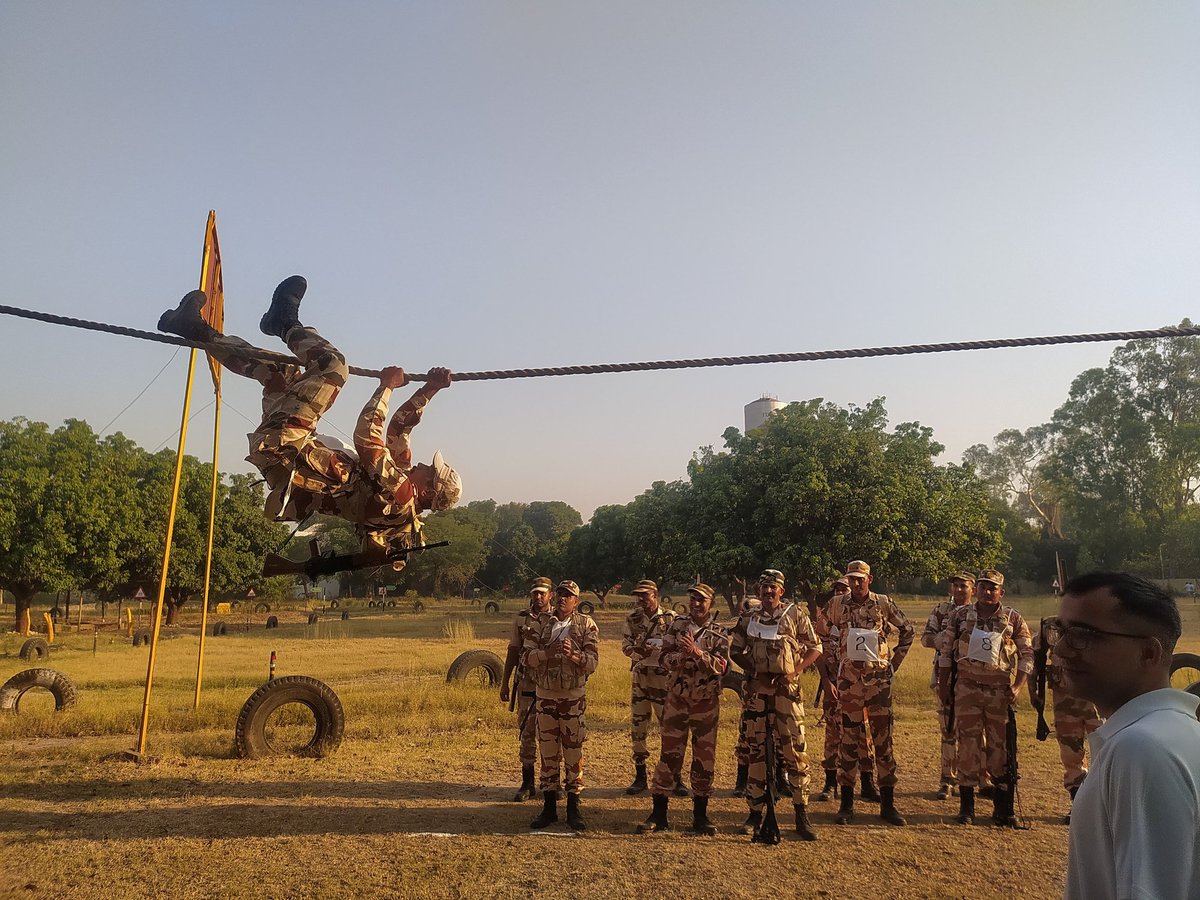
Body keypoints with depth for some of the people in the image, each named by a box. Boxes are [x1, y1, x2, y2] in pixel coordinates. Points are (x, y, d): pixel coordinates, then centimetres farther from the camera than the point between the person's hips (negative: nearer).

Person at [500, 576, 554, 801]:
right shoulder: (521, 618, 5)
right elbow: (513, 652, 9)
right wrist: (504, 683, 7)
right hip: (526, 682, 2)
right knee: (526, 733, 6)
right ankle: (527, 784, 15)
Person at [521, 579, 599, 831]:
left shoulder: (586, 625, -1)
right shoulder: (540, 624, 4)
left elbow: (592, 661, -8)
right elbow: (525, 657, -4)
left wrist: (573, 655, -26)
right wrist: (548, 652, -20)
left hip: (574, 697, -2)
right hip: (545, 695, 2)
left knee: (574, 753, 4)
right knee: (547, 752, 8)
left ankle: (573, 808, 15)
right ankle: (549, 807, 19)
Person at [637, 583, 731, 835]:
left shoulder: (720, 633, -3)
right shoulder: (677, 625, 1)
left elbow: (722, 665, -16)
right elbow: (665, 658, -6)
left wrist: (697, 653, -28)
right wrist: (683, 655, -25)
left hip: (707, 702, 0)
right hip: (677, 699, 0)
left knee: (704, 757, 6)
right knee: (669, 754, 3)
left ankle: (700, 815, 19)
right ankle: (659, 815, 11)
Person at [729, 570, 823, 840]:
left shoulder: (795, 615, 2)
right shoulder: (748, 619, 10)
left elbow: (815, 648, 4)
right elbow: (735, 651, 15)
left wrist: (794, 672, -8)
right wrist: (754, 671, -2)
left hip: (787, 689, -2)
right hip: (756, 689, 3)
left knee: (794, 750, -4)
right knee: (756, 750, 7)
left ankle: (802, 815, 5)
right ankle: (755, 813, 15)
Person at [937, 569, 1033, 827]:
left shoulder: (1013, 619, 2)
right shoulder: (959, 615, 4)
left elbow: (1027, 655, 5)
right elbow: (946, 652, 8)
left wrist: (1017, 687, -7)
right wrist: (943, 686, 5)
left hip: (1001, 690, 0)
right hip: (967, 688, 0)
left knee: (1001, 746, 4)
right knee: (968, 745, 2)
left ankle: (1003, 808, 16)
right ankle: (966, 806, 12)